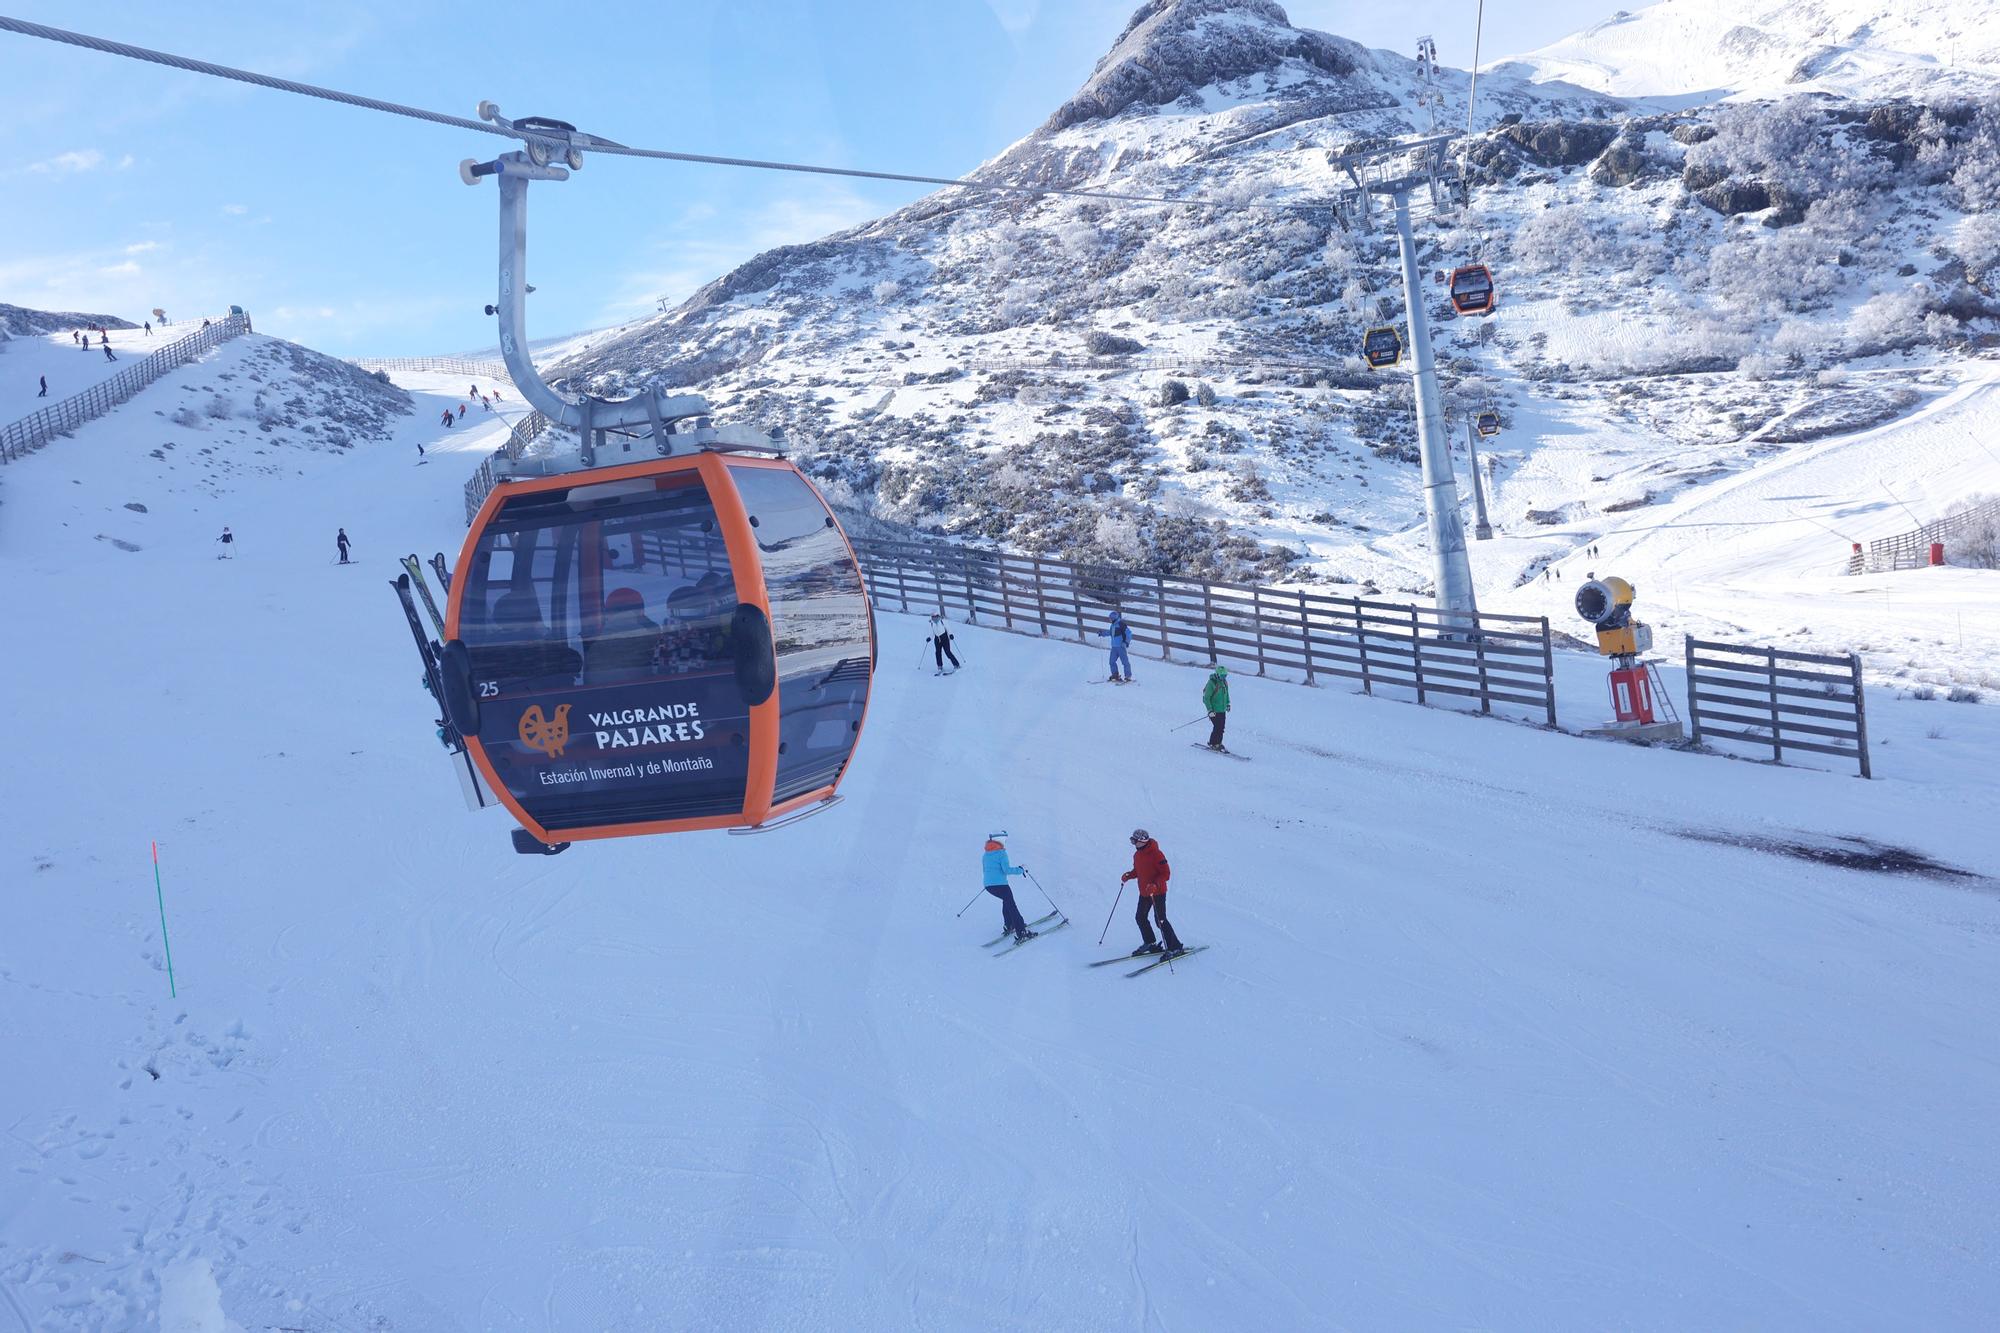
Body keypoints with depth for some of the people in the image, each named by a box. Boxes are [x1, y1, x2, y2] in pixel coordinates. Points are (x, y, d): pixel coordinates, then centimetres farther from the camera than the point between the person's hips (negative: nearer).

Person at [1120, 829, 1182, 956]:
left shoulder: (1156, 854, -20)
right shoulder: (1137, 855, 5)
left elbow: (1166, 873, -20)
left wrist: (1155, 885, -32)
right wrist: (1128, 875, 0)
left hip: (1158, 892, -9)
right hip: (1144, 893, 9)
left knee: (1160, 919, -9)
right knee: (1141, 918, 11)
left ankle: (1175, 947, 0)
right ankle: (1150, 943, 26)